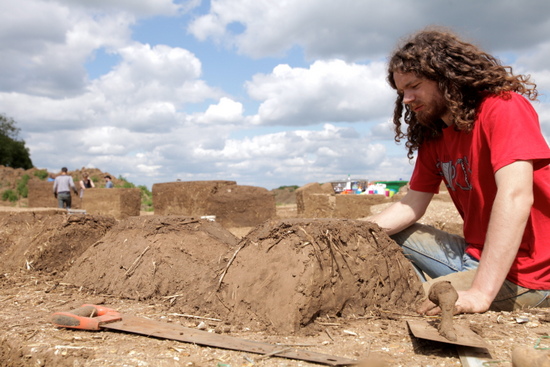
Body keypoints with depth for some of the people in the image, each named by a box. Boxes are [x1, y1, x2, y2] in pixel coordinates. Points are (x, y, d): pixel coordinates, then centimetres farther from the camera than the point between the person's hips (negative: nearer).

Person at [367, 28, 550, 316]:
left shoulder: (503, 107, -15)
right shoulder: (432, 137, 8)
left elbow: (515, 196, -28)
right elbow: (413, 204, 7)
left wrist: (479, 294, -34)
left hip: (522, 272, -8)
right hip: (474, 253, 8)